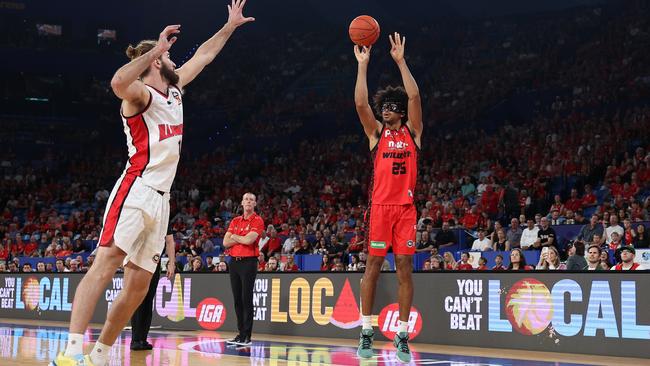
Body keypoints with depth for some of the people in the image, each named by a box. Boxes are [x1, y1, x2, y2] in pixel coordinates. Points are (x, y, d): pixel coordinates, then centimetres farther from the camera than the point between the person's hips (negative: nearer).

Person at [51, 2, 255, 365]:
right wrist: (156, 49, -23)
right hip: (135, 191, -9)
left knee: (139, 285, 5)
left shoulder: (174, 90, 20)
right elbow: (119, 82, -30)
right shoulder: (142, 94, -4)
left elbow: (203, 56, 33)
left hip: (161, 199, 9)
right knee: (107, 263, -22)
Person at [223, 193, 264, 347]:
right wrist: (242, 239, -5)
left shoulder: (257, 221, -2)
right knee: (237, 299, 7)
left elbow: (249, 240, -17)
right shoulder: (235, 221, 15)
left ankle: (246, 336, -6)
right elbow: (226, 242, 7)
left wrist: (235, 236, 0)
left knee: (246, 299, -7)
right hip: (234, 261, 6)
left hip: (248, 262, -6)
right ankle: (241, 333, 14)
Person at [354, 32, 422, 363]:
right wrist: (363, 64, -6)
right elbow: (360, 102, -5)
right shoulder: (376, 133, 9)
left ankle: (402, 336, 4)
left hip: (406, 207, 1)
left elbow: (414, 97, -4)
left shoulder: (412, 131, 9)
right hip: (380, 206, 0)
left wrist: (400, 61, -5)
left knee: (405, 268, 0)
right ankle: (366, 332, 4)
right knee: (373, 265, -1)